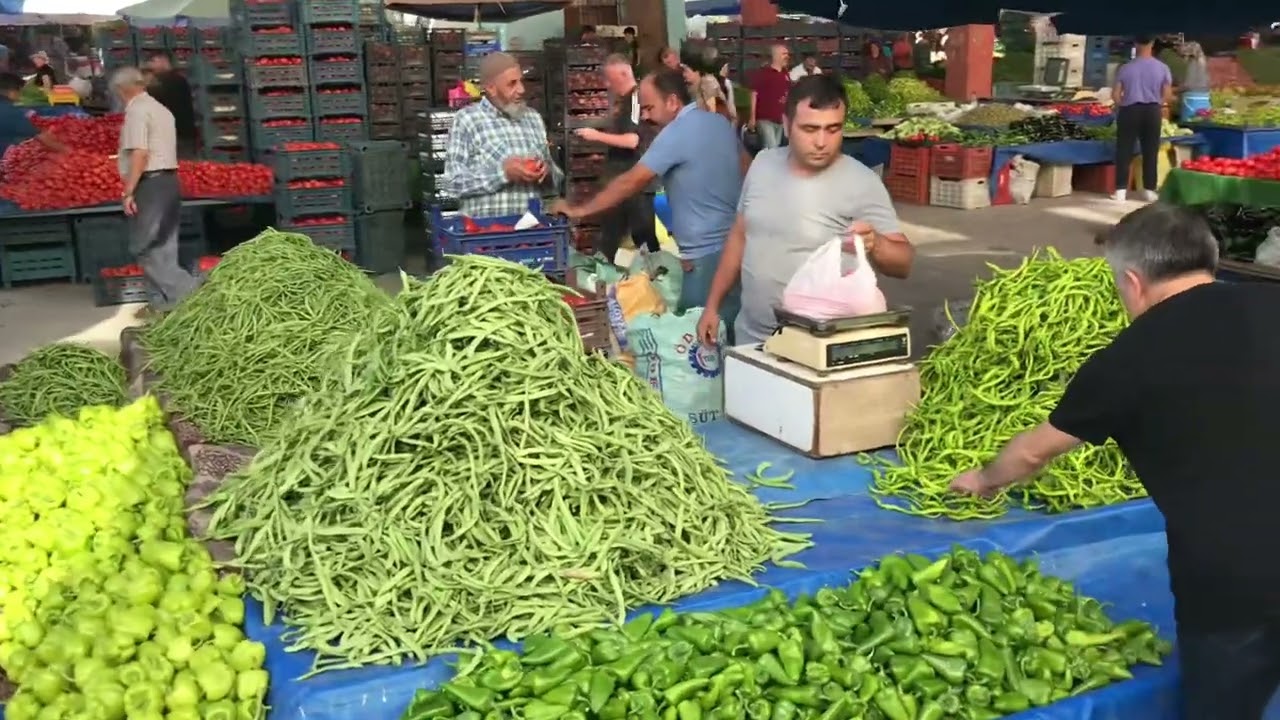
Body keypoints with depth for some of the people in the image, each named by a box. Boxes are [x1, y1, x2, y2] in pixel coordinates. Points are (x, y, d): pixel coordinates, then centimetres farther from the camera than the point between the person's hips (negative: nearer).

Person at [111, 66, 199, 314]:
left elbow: (140, 153, -20)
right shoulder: (160, 108, 18)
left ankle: (186, 291, -12)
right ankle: (166, 300, 15)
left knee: (144, 247, -6)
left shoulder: (136, 110, -11)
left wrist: (128, 192, -19)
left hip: (150, 183, -9)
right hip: (168, 180, 9)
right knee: (162, 245, 11)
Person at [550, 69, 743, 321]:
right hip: (736, 242, 9)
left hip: (707, 251, -9)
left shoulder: (677, 133, -15)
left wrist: (579, 210, -9)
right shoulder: (720, 122, 10)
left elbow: (631, 181, -16)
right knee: (729, 325, 13)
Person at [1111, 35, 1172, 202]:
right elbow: (1167, 95, -2)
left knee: (1124, 151, 3)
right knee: (1150, 151, 8)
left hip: (1130, 110, -1)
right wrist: (1155, 103, 17)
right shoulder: (1162, 68, 0)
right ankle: (1149, 190, 10)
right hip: (1153, 111, 2)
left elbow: (1115, 95, -5)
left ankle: (1121, 190, -2)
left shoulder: (1125, 68, -4)